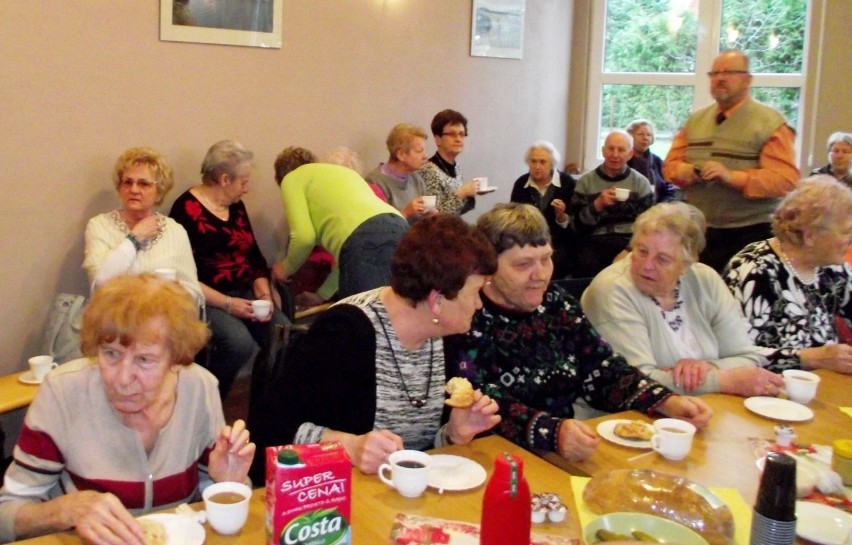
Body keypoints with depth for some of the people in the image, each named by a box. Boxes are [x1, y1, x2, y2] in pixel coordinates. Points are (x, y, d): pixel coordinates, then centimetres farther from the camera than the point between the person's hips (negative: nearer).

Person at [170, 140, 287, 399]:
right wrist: (227, 304, -20)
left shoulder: (236, 206, 14)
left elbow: (255, 257, 15)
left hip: (244, 293, 7)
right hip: (205, 299, -6)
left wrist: (264, 295, -3)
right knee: (239, 342, -32)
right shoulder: (187, 211, -9)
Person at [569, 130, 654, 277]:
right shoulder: (585, 181, 9)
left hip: (629, 242, 0)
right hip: (594, 242, 0)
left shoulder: (641, 183, 11)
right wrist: (598, 204, -14)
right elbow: (578, 223, 3)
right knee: (587, 265, -29)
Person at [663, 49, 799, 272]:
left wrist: (732, 177, -25)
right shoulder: (695, 120, 13)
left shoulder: (770, 123, -5)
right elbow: (671, 164, 14)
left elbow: (786, 180, -14)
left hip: (750, 235, -5)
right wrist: (686, 172, -10)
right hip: (698, 232, 5)